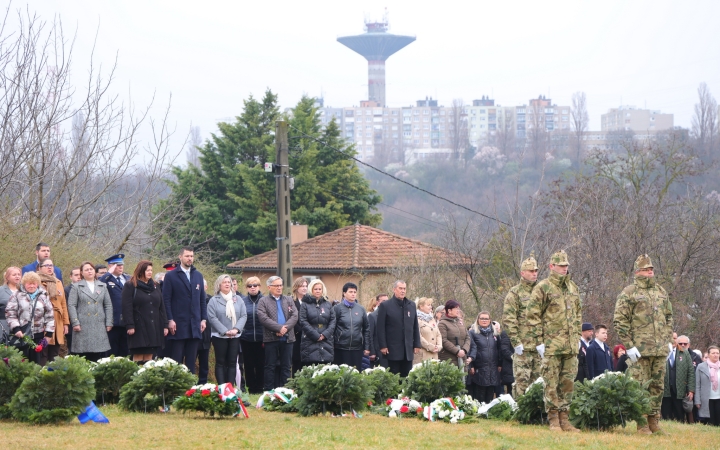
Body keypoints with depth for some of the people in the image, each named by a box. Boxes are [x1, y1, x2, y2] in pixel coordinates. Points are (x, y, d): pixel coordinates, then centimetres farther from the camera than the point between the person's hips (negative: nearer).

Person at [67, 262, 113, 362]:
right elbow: (71, 305, 0)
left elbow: (108, 305, 13)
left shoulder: (102, 286, 14)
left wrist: (109, 323, 5)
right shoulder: (77, 287, 5)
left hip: (99, 326, 3)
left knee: (100, 356, -4)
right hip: (83, 326, -3)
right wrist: (75, 323, -9)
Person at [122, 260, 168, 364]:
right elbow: (126, 307, -9)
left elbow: (161, 307, 16)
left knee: (149, 356, 4)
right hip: (139, 327, -5)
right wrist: (130, 326, -17)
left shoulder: (155, 287, 17)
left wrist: (164, 325, 9)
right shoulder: (130, 286, -1)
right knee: (138, 357, -7)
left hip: (153, 327, 5)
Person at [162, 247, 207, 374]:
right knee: (176, 360, -3)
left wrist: (204, 319, 7)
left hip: (195, 325, 4)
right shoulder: (171, 276, 0)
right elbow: (166, 300, -4)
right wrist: (170, 320, -12)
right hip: (178, 325, -4)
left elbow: (202, 300, 16)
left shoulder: (198, 275, 15)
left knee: (191, 361, 5)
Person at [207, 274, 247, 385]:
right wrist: (225, 331, -16)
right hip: (219, 336, -3)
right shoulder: (214, 300, -1)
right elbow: (212, 318, -9)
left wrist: (236, 329, -12)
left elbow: (243, 316, 4)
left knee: (232, 362, 2)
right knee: (220, 362, -1)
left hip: (235, 336, 3)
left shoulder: (238, 299, 8)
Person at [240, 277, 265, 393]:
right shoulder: (243, 301, 4)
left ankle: (260, 387, 10)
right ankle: (251, 387, 12)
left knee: (261, 364, 2)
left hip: (261, 338, -1)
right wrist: (238, 331, -3)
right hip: (246, 338, 1)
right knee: (248, 364, 5)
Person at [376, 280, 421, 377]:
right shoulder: (385, 306, -2)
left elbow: (415, 327, 15)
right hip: (393, 350, -4)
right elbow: (380, 328, -5)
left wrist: (417, 344, 9)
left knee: (407, 376, 3)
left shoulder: (411, 306, 12)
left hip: (408, 350, 4)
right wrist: (383, 346, -10)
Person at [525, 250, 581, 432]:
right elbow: (532, 315, -7)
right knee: (551, 383, -3)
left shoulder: (573, 288, 15)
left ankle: (564, 418, 13)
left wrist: (577, 336, 15)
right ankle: (553, 420, 1)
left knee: (568, 382, 7)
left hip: (571, 345, 6)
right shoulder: (543, 287, -5)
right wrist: (539, 341, -10)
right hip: (551, 344, -6)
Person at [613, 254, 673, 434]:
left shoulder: (661, 292, 15)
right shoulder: (629, 293, -2)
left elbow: (669, 317, 23)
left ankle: (654, 421, 15)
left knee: (658, 386, 7)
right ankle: (641, 424, -1)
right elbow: (620, 321, -6)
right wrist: (629, 346, -11)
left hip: (660, 350, 5)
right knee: (640, 387, -5)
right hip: (639, 350, -5)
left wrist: (667, 340, 12)